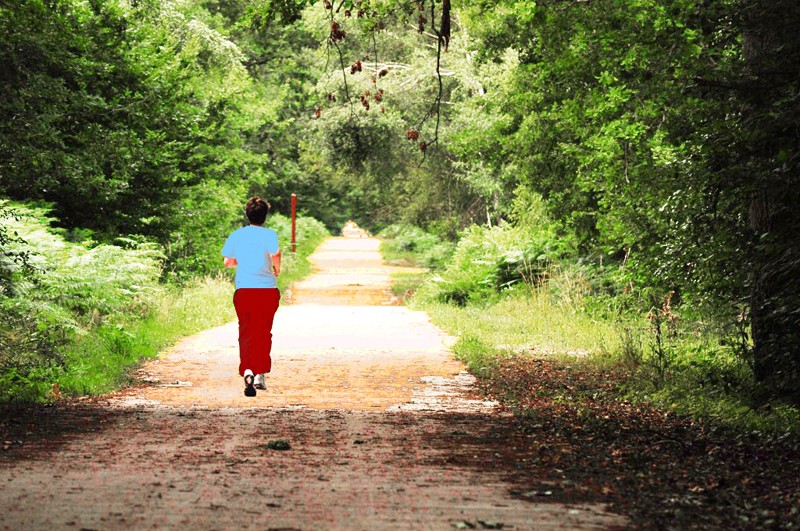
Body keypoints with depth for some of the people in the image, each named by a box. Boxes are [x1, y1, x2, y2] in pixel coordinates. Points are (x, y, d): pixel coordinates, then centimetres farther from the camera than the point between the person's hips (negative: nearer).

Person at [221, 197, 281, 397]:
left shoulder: (236, 235, 7)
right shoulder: (269, 234, -4)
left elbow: (227, 262, 12)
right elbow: (275, 254, -22)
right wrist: (277, 269, -2)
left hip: (243, 290, 2)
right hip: (267, 289, -2)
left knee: (245, 332, 2)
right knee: (263, 333, 12)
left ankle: (247, 370, -21)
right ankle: (260, 374, 14)